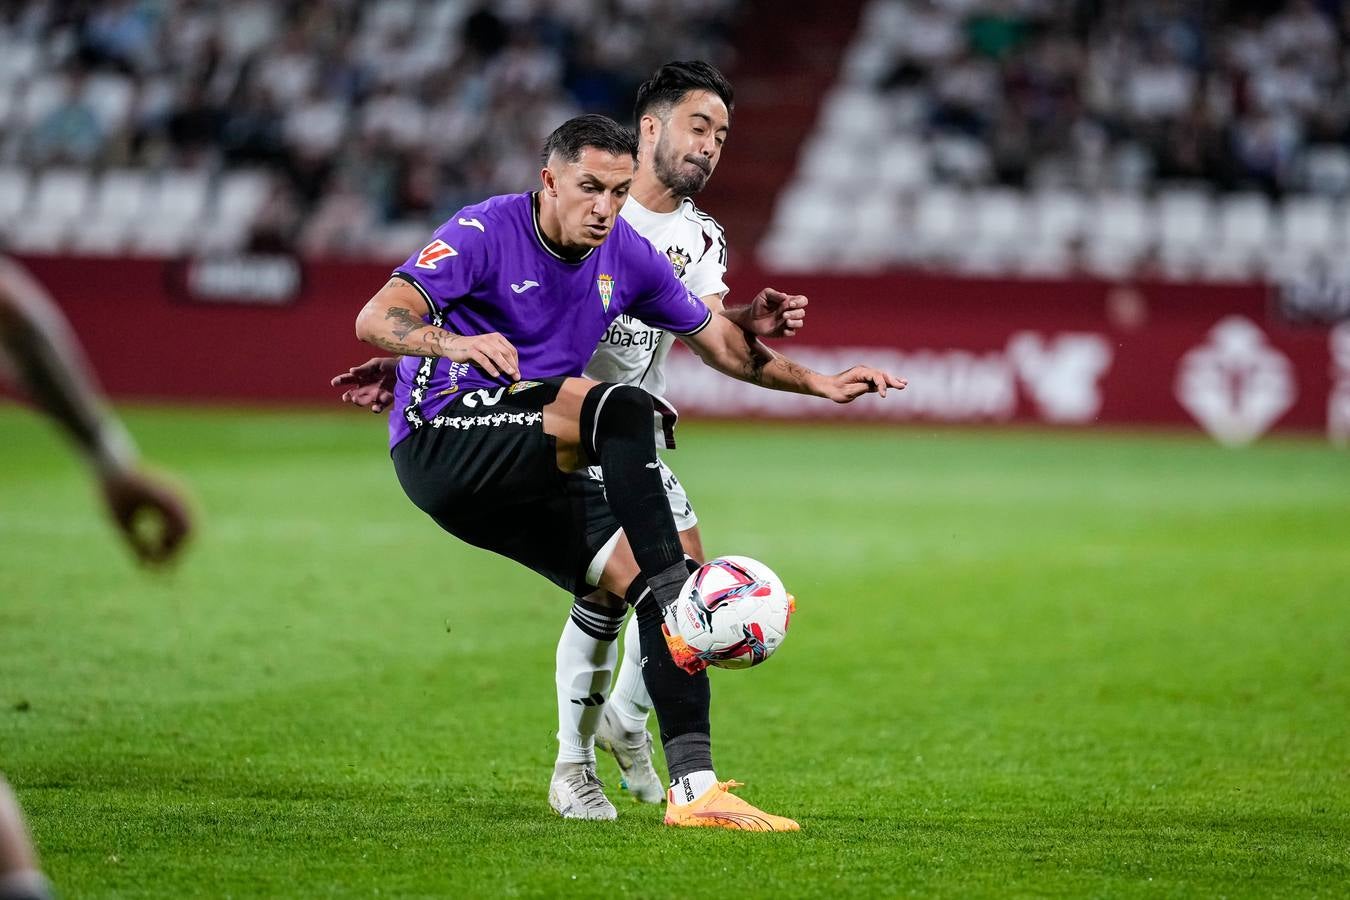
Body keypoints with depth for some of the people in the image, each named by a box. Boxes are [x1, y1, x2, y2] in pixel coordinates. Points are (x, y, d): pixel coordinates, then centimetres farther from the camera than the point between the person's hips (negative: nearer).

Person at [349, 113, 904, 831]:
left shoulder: (628, 256, 6)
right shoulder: (486, 231, -12)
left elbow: (716, 340, 20)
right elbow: (375, 320, -22)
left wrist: (817, 383, 11)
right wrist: (452, 342, -42)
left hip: (526, 476, 7)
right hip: (441, 442, -7)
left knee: (648, 579, -11)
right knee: (624, 411, -30)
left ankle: (693, 786, -12)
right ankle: (680, 608, -31)